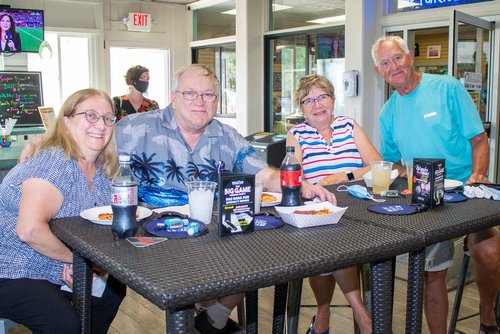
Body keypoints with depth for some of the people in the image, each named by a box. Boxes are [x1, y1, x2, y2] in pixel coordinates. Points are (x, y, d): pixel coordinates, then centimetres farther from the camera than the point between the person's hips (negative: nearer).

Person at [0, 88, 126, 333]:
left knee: (113, 290, 10)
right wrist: (74, 257, -19)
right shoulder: (53, 162, -24)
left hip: (55, 272, 9)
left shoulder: (102, 169, 2)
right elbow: (30, 229, -36)